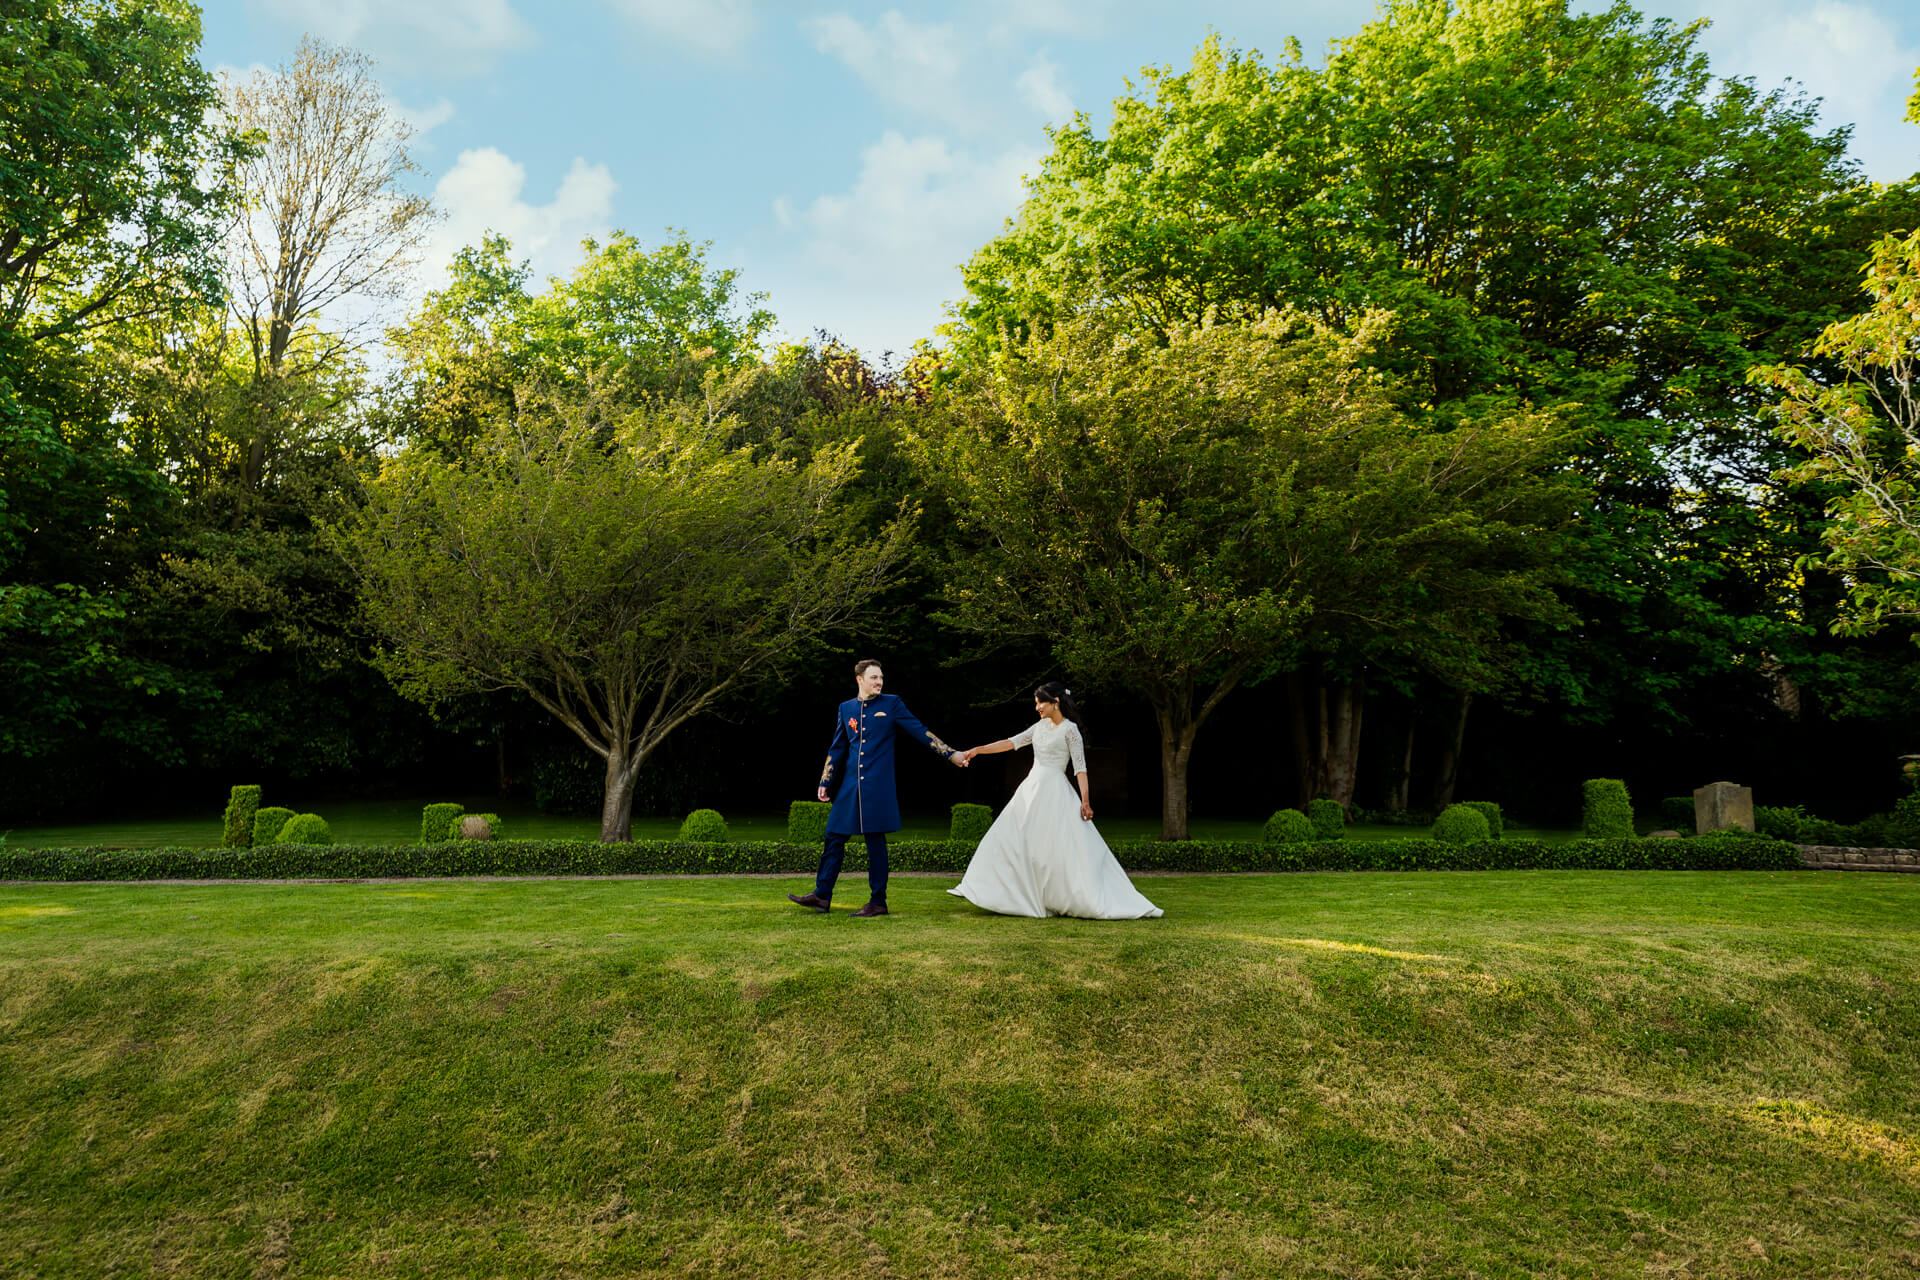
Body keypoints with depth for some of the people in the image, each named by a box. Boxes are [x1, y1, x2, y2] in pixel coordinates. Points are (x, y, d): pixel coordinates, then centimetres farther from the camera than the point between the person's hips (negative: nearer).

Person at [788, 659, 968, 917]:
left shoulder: (891, 704, 2)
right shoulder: (846, 708, 12)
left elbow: (920, 731, 3)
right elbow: (837, 748, 17)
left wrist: (950, 753, -1)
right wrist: (825, 782, 15)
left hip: (878, 787, -4)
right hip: (850, 786, 4)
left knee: (876, 842, -1)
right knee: (834, 837, 5)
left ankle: (878, 902, 7)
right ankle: (822, 896, 13)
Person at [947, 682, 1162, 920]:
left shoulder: (1070, 729, -5)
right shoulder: (1041, 726, 14)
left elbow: (1080, 767, -9)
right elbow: (1012, 742, 14)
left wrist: (1085, 801, -16)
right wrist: (979, 750, 7)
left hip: (1054, 792, -7)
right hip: (1032, 788, 7)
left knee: (1063, 850, -11)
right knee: (1010, 840, 5)